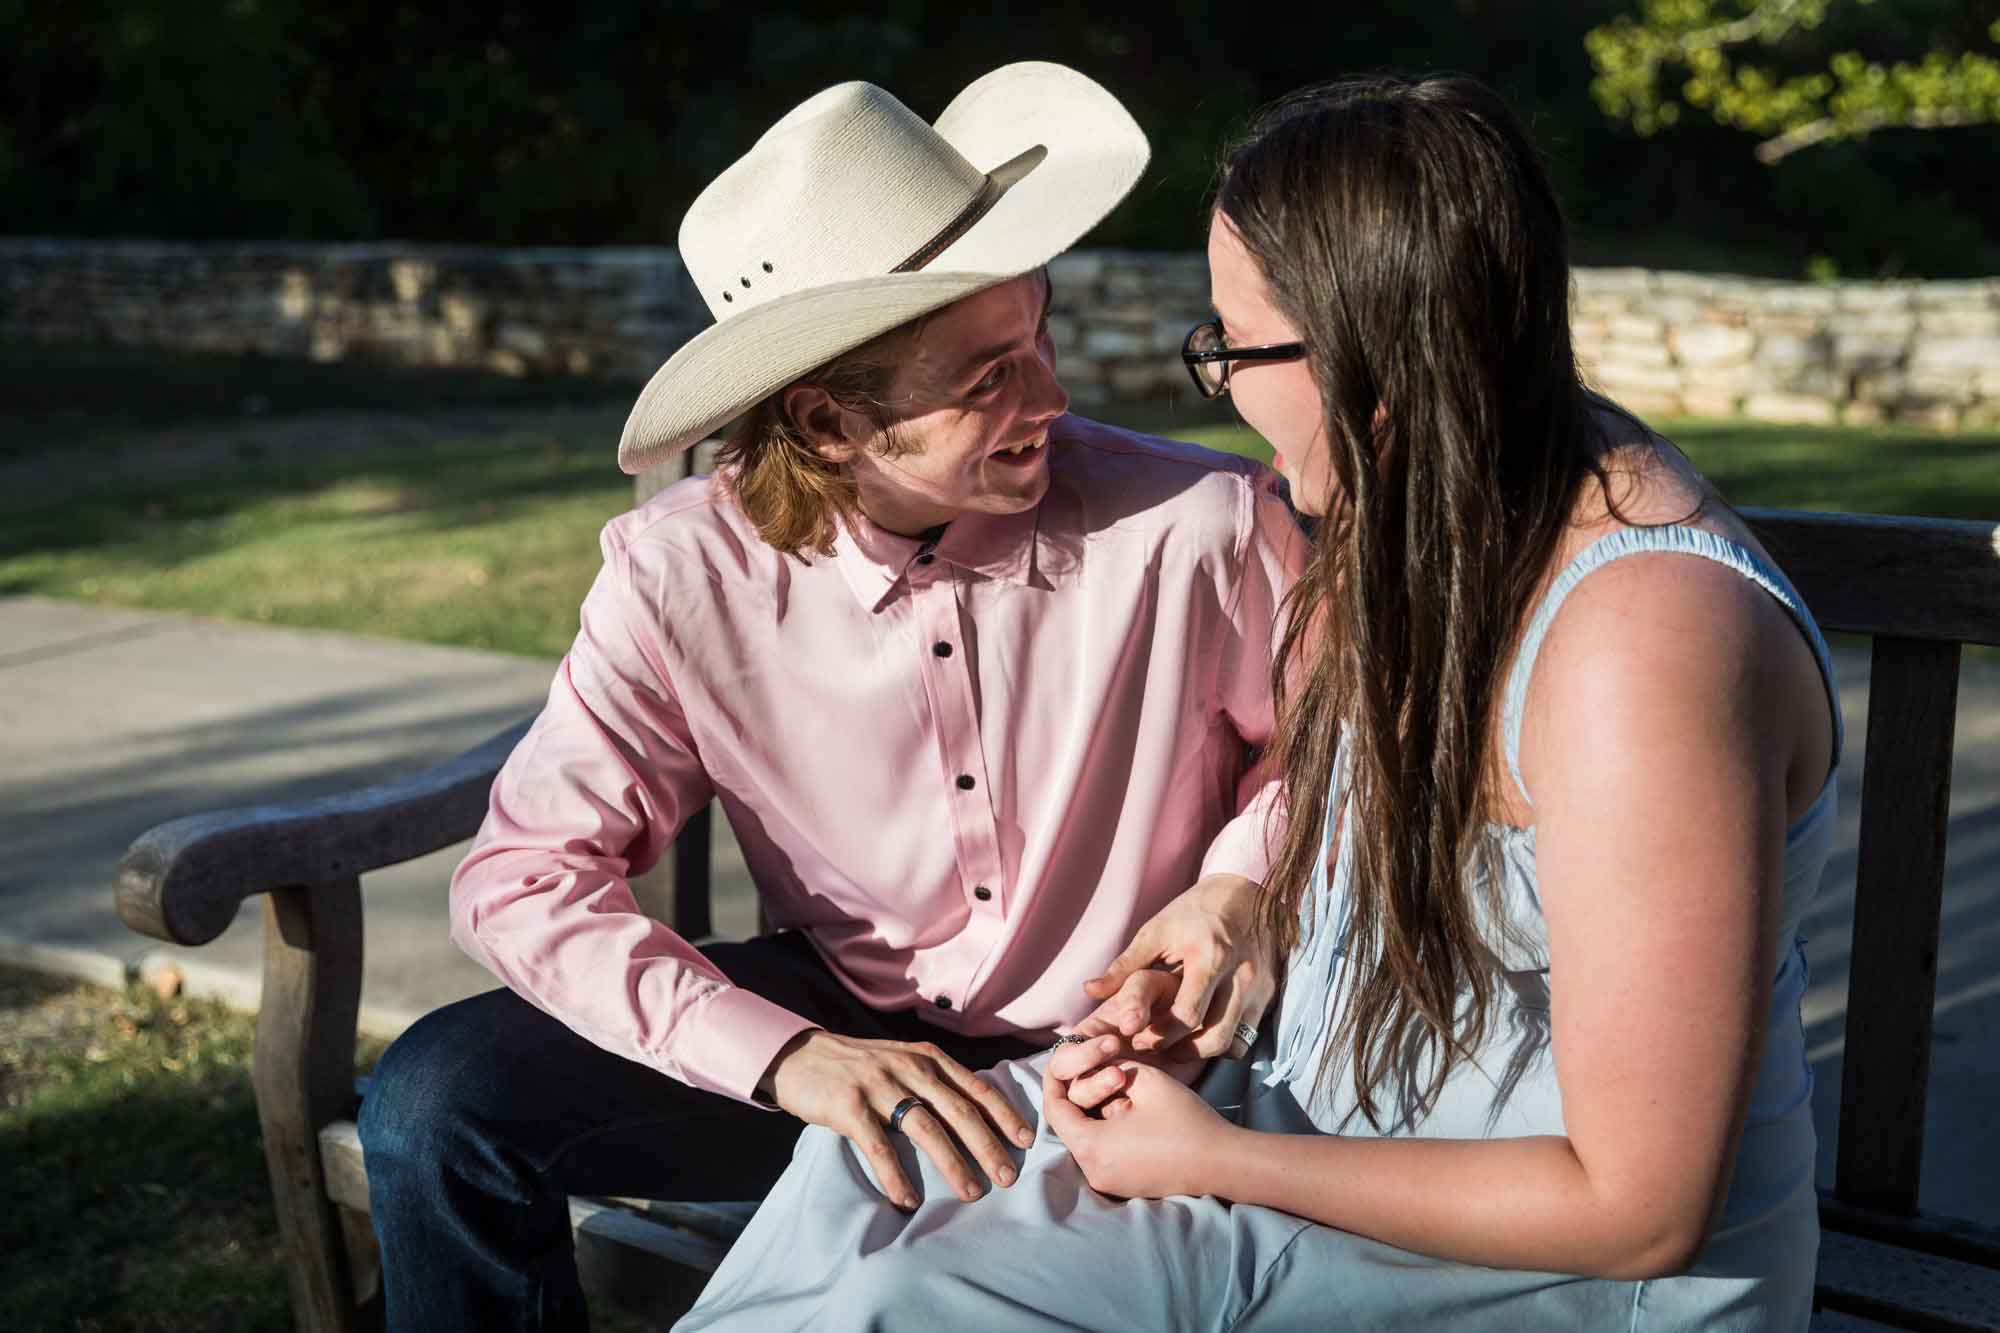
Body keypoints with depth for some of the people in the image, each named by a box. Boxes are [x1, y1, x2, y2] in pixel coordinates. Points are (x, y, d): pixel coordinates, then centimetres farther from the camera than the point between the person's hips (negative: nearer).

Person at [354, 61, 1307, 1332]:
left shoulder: (1200, 525, -19)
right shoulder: (683, 575, -15)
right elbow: (523, 879, -15)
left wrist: (1243, 887, -17)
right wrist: (787, 1057, -28)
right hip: (838, 1025, 2)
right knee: (439, 1098, -14)